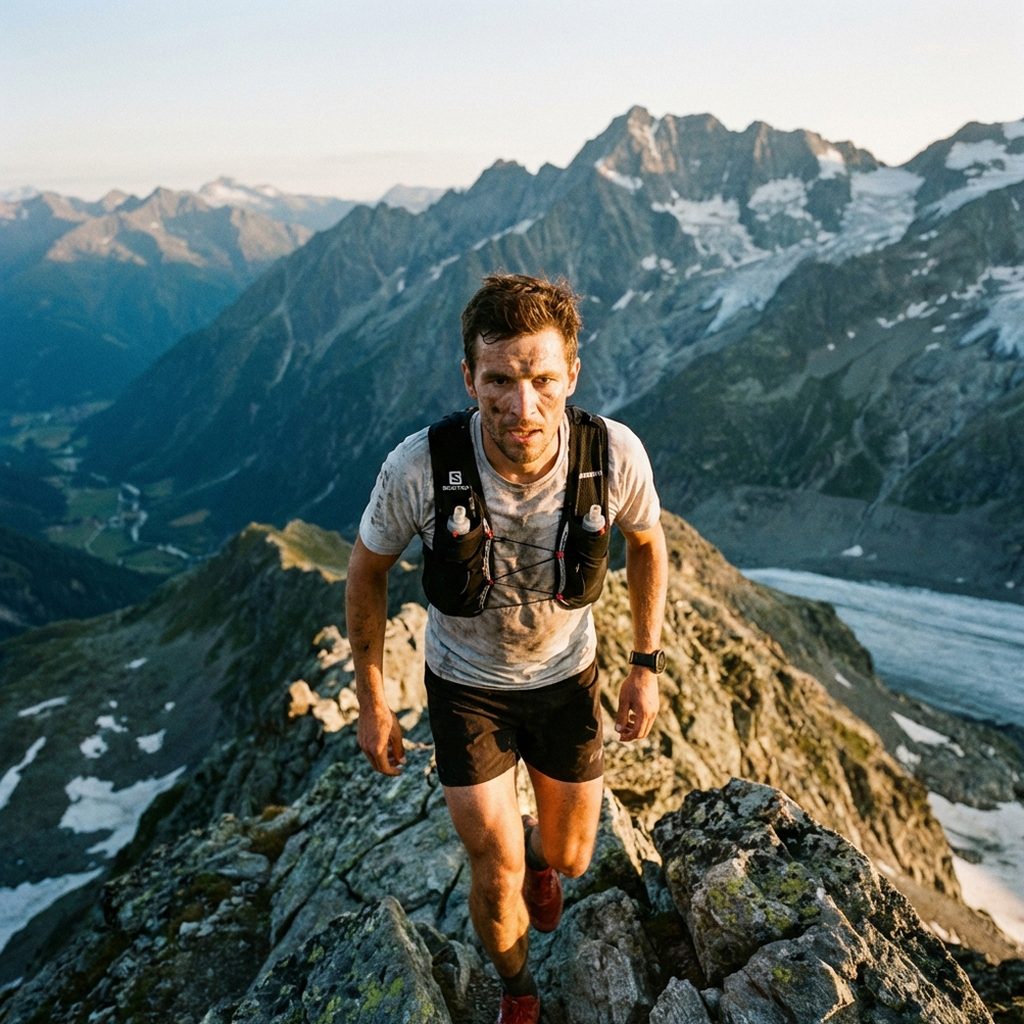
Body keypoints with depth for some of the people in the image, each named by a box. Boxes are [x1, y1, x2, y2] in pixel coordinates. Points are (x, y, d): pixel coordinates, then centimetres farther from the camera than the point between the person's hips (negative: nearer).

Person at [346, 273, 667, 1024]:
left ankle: (539, 853, 59)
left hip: (566, 677, 2)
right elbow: (367, 572, -12)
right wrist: (372, 701, -5)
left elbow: (647, 542, -5)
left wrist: (647, 666, -2)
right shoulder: (419, 466, -32)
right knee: (498, 880, 4)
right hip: (464, 686, -1)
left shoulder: (615, 454, -29)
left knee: (568, 859, 18)